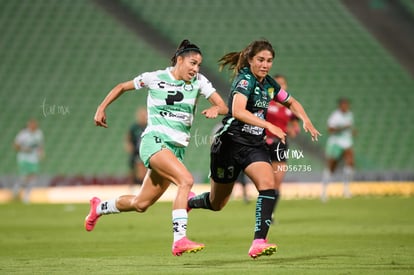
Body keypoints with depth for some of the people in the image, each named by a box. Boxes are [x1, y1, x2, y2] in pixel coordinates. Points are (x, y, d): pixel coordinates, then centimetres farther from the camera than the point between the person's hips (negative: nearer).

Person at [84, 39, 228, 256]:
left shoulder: (199, 81, 5)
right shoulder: (155, 78, -2)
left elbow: (223, 107, 0)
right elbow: (122, 87, 13)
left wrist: (215, 109, -22)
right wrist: (102, 108, 7)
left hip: (177, 148, 5)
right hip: (154, 141, -5)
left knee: (140, 204, 10)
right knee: (186, 180, -30)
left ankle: (99, 207, 38)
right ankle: (179, 240, -34)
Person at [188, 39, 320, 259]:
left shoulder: (268, 84, 6)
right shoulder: (245, 80, -17)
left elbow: (291, 103, 24)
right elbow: (238, 111, -35)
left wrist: (305, 120, 4)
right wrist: (268, 126, -42)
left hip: (255, 145, 6)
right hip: (231, 143, -6)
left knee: (268, 184, -23)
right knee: (216, 203, 10)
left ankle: (259, 242, -27)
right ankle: (188, 201, 45)